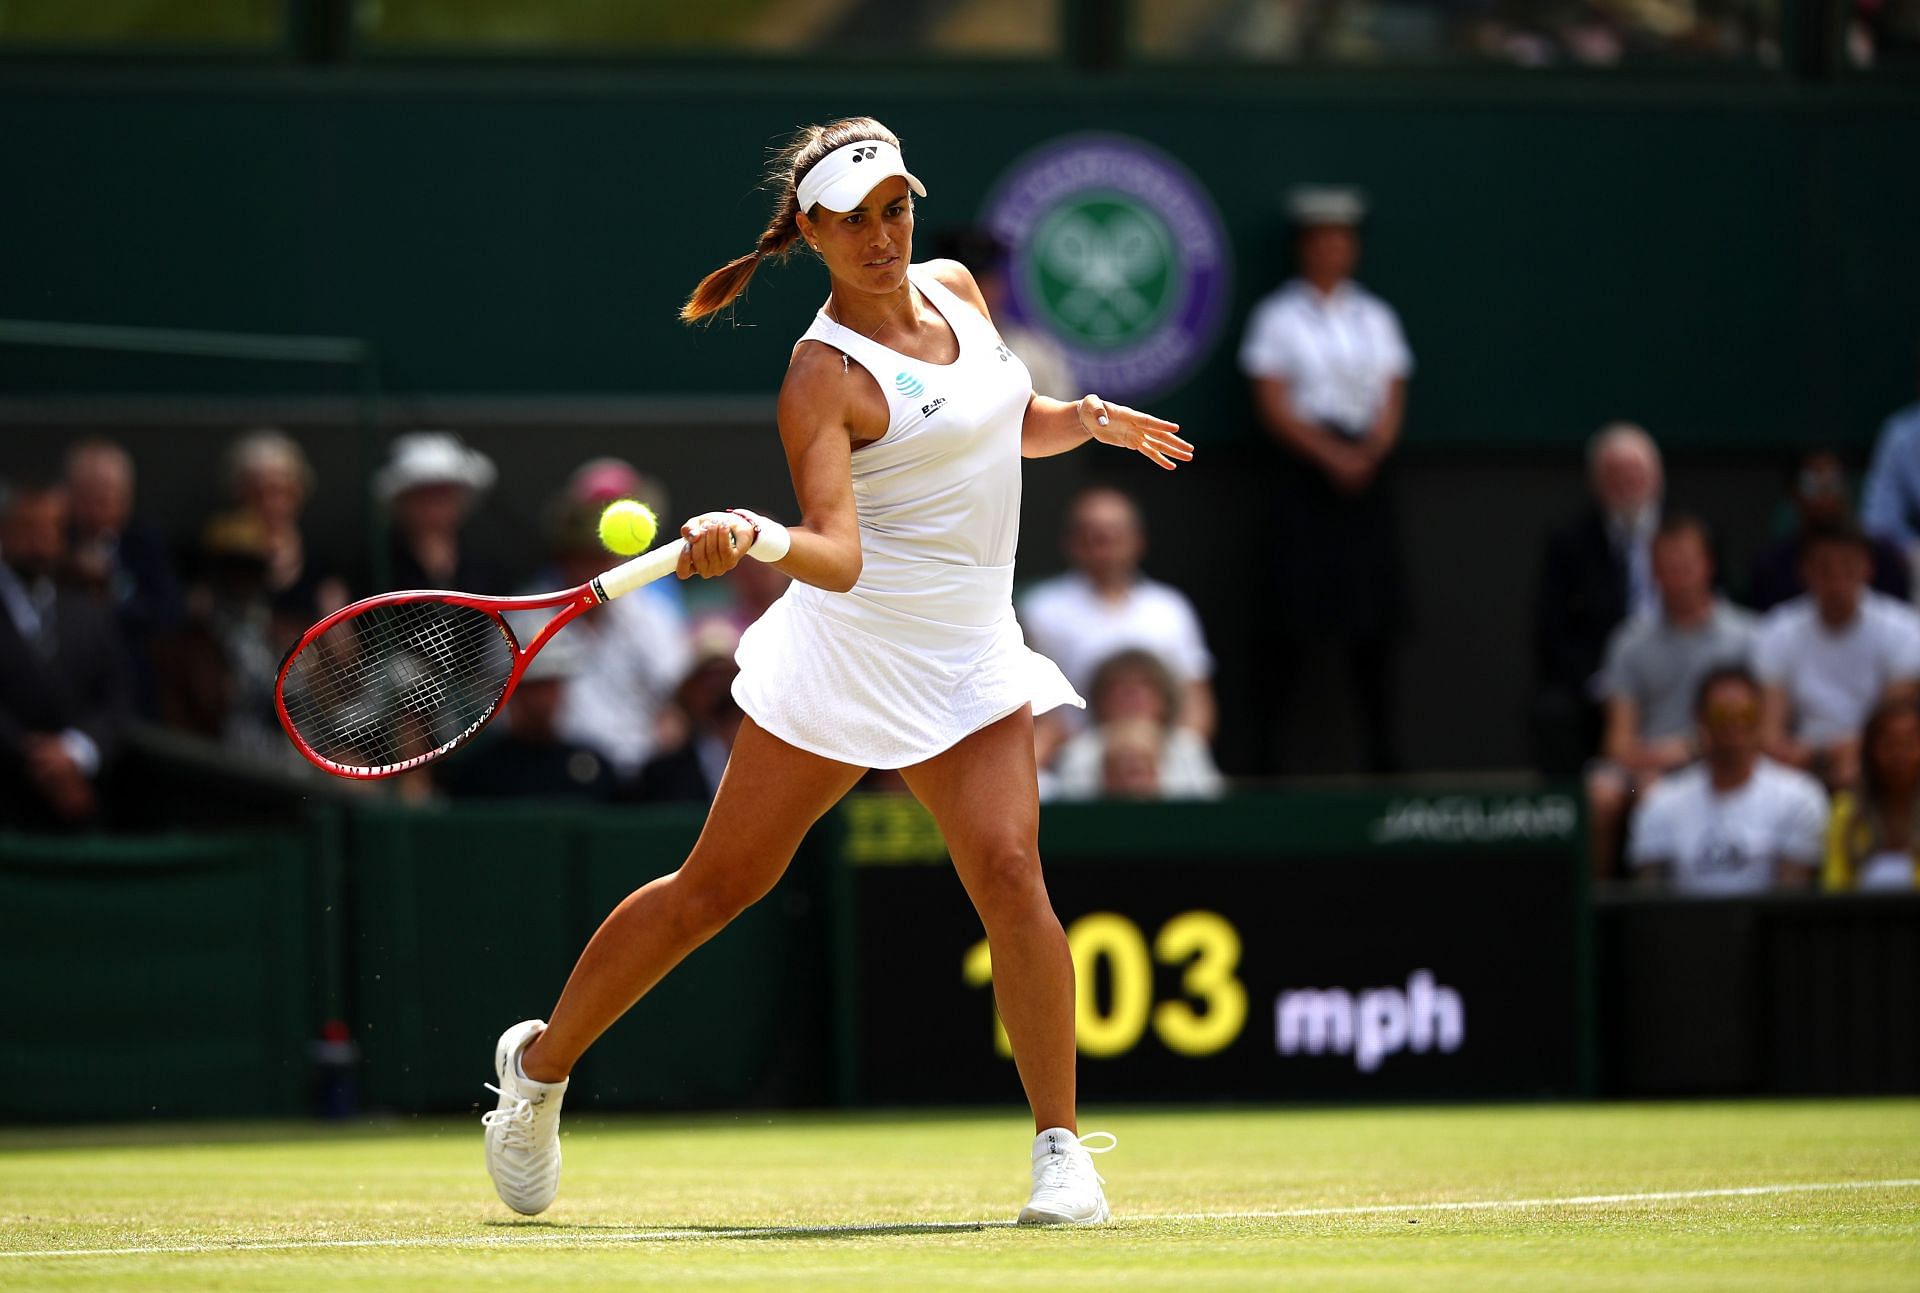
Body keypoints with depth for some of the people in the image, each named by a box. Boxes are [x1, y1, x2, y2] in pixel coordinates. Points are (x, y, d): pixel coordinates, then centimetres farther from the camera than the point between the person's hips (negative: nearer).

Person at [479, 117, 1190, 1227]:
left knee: (1008, 869, -16)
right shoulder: (824, 375, -15)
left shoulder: (956, 288, 6)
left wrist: (1090, 419, 4)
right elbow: (838, 553, -27)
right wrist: (755, 540, -47)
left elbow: (1015, 427, 24)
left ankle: (1062, 1147, -9)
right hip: (849, 643, -4)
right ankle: (542, 1062, 24)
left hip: (972, 657, 4)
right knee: (720, 883, 5)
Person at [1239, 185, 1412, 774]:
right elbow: (1273, 405, -4)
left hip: (1367, 469, 4)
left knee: (1376, 609, 0)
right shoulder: (1278, 317, 3)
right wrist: (1331, 454, -13)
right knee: (1299, 609, -10)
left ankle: (1381, 747, 2)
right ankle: (1274, 742, -7)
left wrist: (1368, 454, -9)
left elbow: (1392, 400, 9)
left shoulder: (1375, 317, 15)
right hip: (1303, 471, -4)